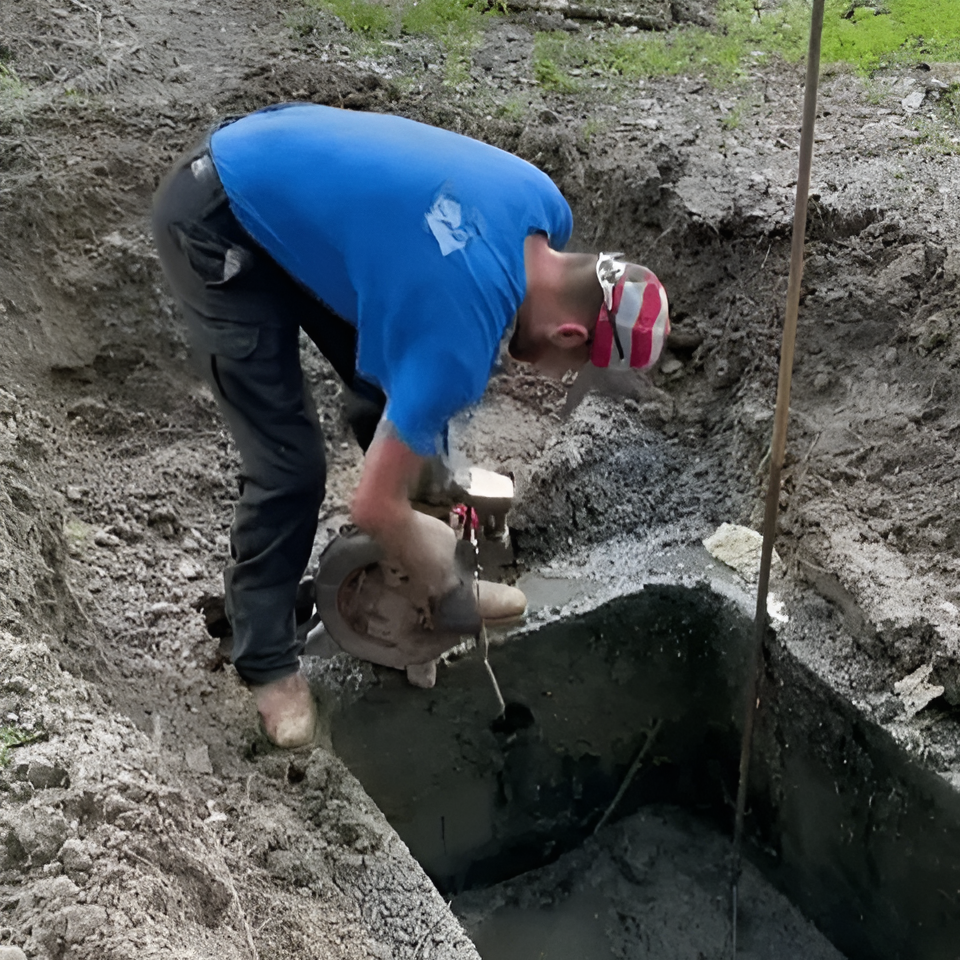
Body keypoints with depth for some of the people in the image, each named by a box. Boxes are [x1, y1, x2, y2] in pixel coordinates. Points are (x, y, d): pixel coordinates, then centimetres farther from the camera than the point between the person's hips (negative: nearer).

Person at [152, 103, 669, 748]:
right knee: (289, 464, -9)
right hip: (217, 227, -9)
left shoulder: (544, 209, -8)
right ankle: (267, 664, 12)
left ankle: (442, 579, 32)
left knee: (394, 396, 12)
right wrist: (431, 569, -1)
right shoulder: (461, 339, -30)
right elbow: (376, 506, -23)